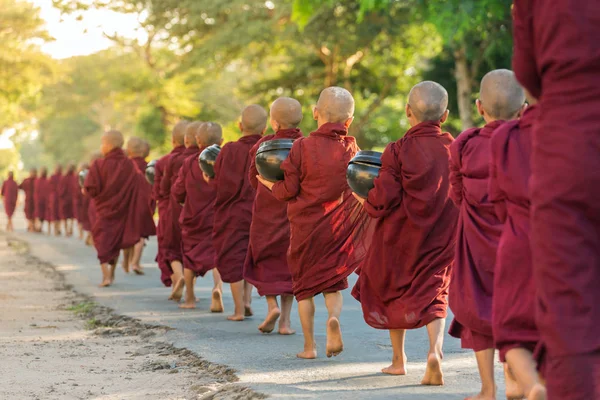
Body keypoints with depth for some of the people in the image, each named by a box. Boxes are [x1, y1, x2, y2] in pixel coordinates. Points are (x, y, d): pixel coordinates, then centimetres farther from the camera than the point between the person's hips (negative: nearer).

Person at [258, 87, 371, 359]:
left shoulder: (301, 146, -12)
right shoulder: (351, 149, -4)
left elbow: (289, 189, -9)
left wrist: (270, 185, 8)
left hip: (304, 225, -2)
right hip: (338, 228, 2)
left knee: (304, 285, 12)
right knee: (334, 280, 18)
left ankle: (309, 345, 10)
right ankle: (334, 318, -12)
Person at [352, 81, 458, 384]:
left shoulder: (398, 151, -13)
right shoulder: (454, 148, -4)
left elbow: (382, 201, -15)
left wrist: (363, 201, 5)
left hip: (400, 236, -1)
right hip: (442, 237, 2)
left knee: (392, 291, 19)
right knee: (434, 294, 4)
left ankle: (398, 359, 27)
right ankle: (435, 349, -23)